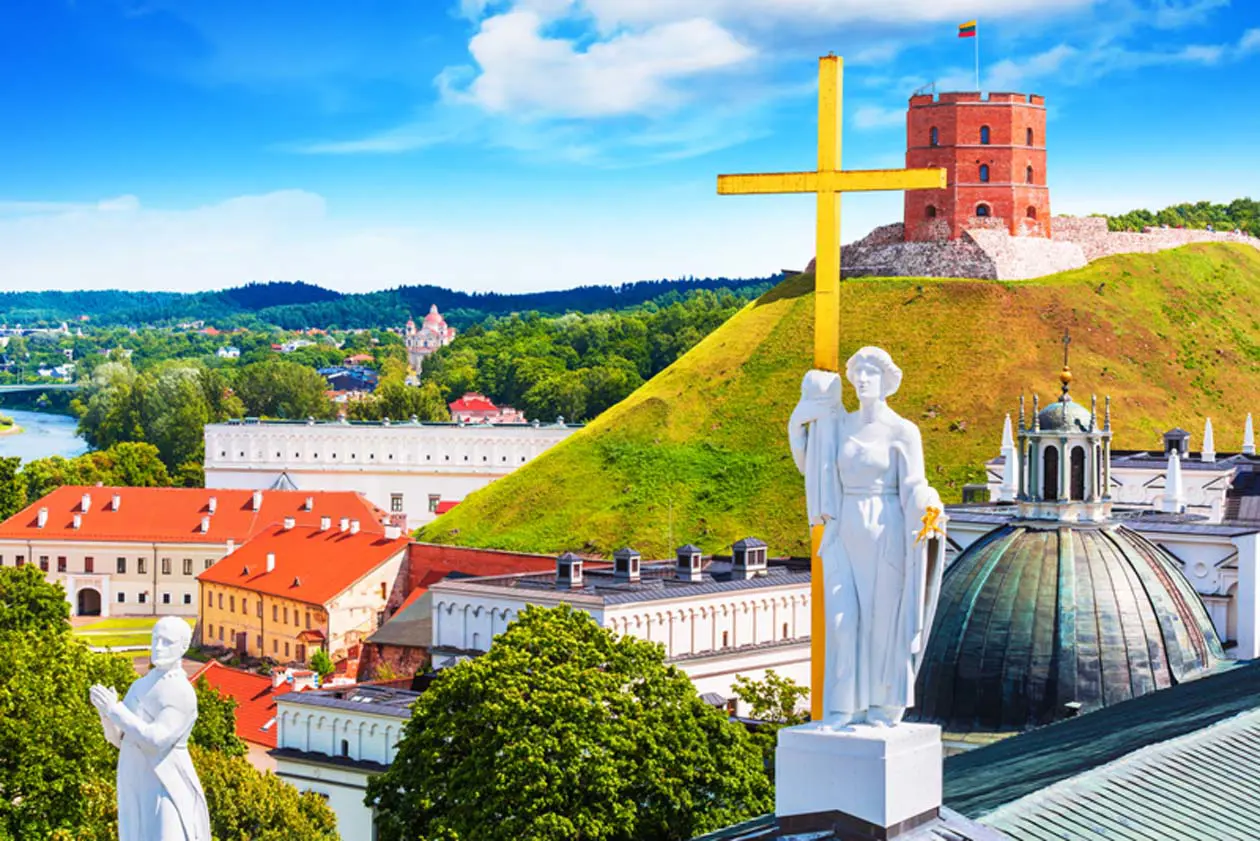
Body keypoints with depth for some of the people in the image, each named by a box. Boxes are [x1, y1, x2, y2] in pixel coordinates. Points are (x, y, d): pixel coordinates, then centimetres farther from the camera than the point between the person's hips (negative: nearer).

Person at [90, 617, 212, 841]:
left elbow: (155, 741, -23)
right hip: (137, 791, 8)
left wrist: (114, 709, -20)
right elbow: (118, 739, 13)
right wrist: (106, 710, -7)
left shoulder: (182, 694, -14)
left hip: (166, 793, -8)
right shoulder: (140, 687, 13)